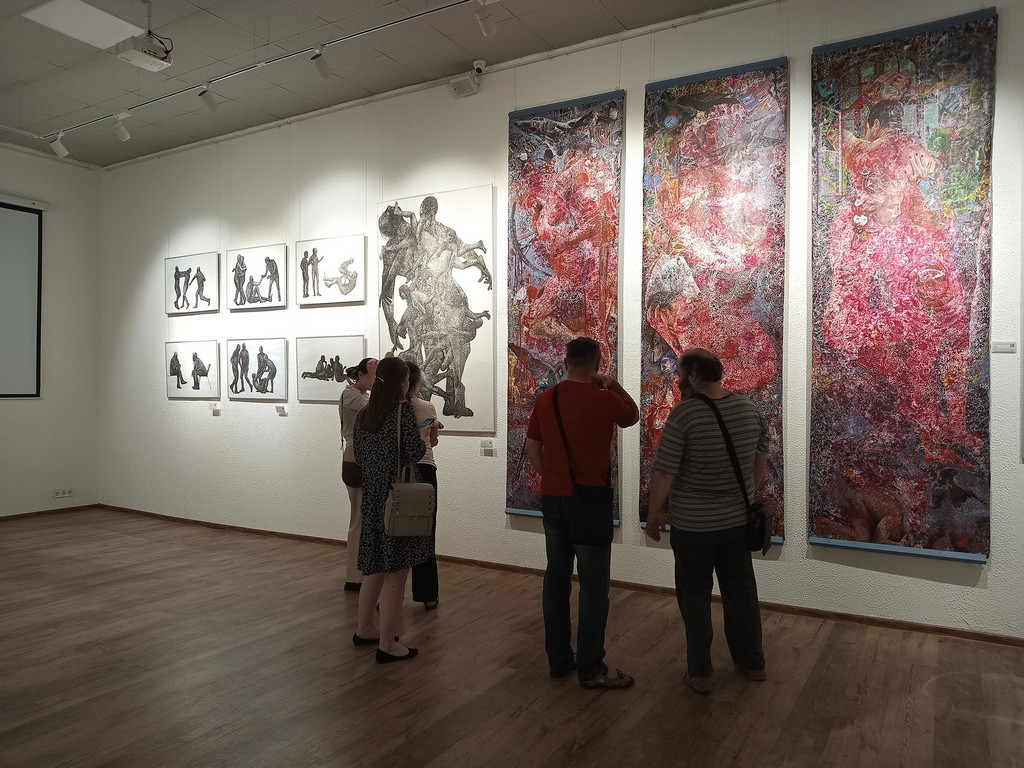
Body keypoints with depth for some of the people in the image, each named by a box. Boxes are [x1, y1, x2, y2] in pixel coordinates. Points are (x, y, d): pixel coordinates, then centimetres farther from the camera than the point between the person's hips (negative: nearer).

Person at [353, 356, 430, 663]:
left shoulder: (363, 415, 7)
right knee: (395, 572, 0)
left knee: (375, 567, 20)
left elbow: (359, 456, 11)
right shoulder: (404, 412, -14)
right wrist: (425, 438, 4)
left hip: (371, 497, 8)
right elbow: (416, 453, -15)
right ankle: (387, 644, 7)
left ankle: (364, 628, 33)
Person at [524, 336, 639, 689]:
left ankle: (558, 658, 23)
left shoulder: (546, 398, 3)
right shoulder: (603, 399, -13)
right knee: (594, 584, 2)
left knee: (556, 577, 13)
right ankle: (591, 669, 9)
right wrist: (614, 385, 14)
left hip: (551, 498, 6)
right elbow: (633, 415, 8)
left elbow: (532, 446, 11)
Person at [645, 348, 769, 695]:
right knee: (741, 588, 20)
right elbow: (761, 458, 10)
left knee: (695, 595, 10)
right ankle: (753, 662, 34)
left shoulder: (683, 414, -20)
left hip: (693, 525, -5)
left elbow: (663, 473, -19)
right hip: (738, 520, 5)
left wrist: (653, 514, -6)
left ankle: (700, 673, 19)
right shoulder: (749, 409, -2)